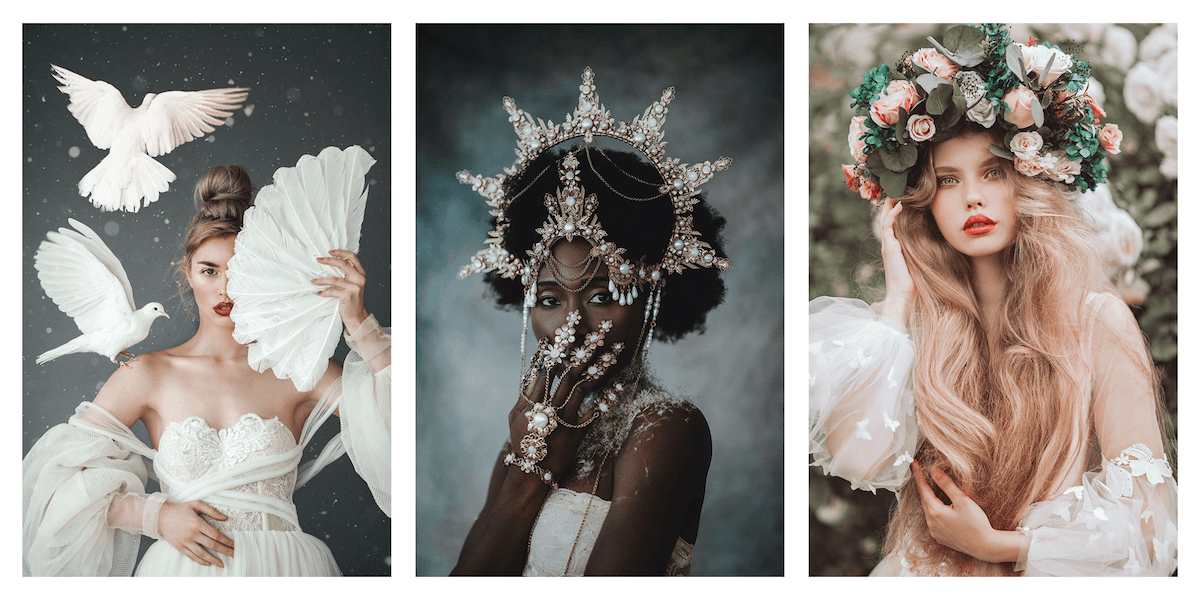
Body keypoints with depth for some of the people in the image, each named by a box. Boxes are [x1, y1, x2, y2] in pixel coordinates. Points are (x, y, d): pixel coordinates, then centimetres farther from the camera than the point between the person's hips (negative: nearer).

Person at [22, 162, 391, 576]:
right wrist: (156, 515, -2)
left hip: (281, 571, 0)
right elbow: (64, 476, 9)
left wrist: (359, 324, -8)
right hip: (183, 572, 0)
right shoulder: (150, 375, 8)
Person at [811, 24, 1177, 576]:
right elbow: (858, 459, -13)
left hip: (1049, 579, -2)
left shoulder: (1098, 322, -3)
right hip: (925, 575, 2)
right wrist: (899, 292, -6)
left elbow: (1145, 515, -4)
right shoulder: (920, 321, 4)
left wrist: (996, 544, -10)